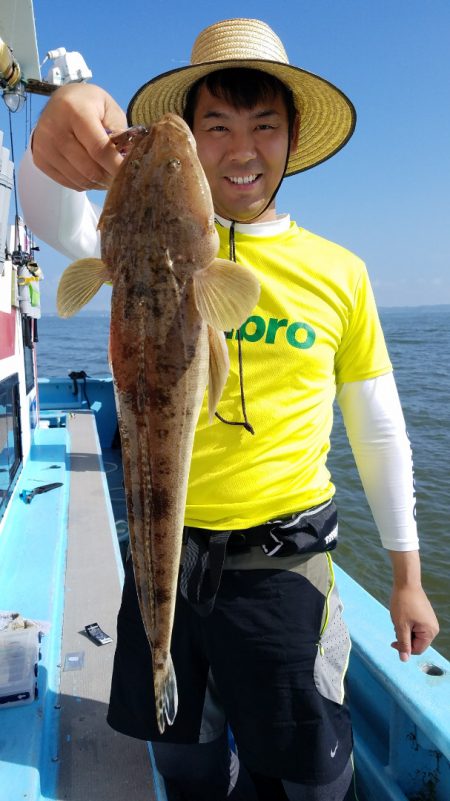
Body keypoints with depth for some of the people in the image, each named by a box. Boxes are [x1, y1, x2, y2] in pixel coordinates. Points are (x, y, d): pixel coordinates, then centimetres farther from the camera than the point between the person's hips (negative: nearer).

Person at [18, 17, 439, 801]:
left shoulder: (340, 274, -3)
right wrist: (59, 148, -46)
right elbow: (59, 223, -22)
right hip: (166, 553, 1)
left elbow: (379, 431, 3)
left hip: (284, 561, 0)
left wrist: (406, 574, 6)